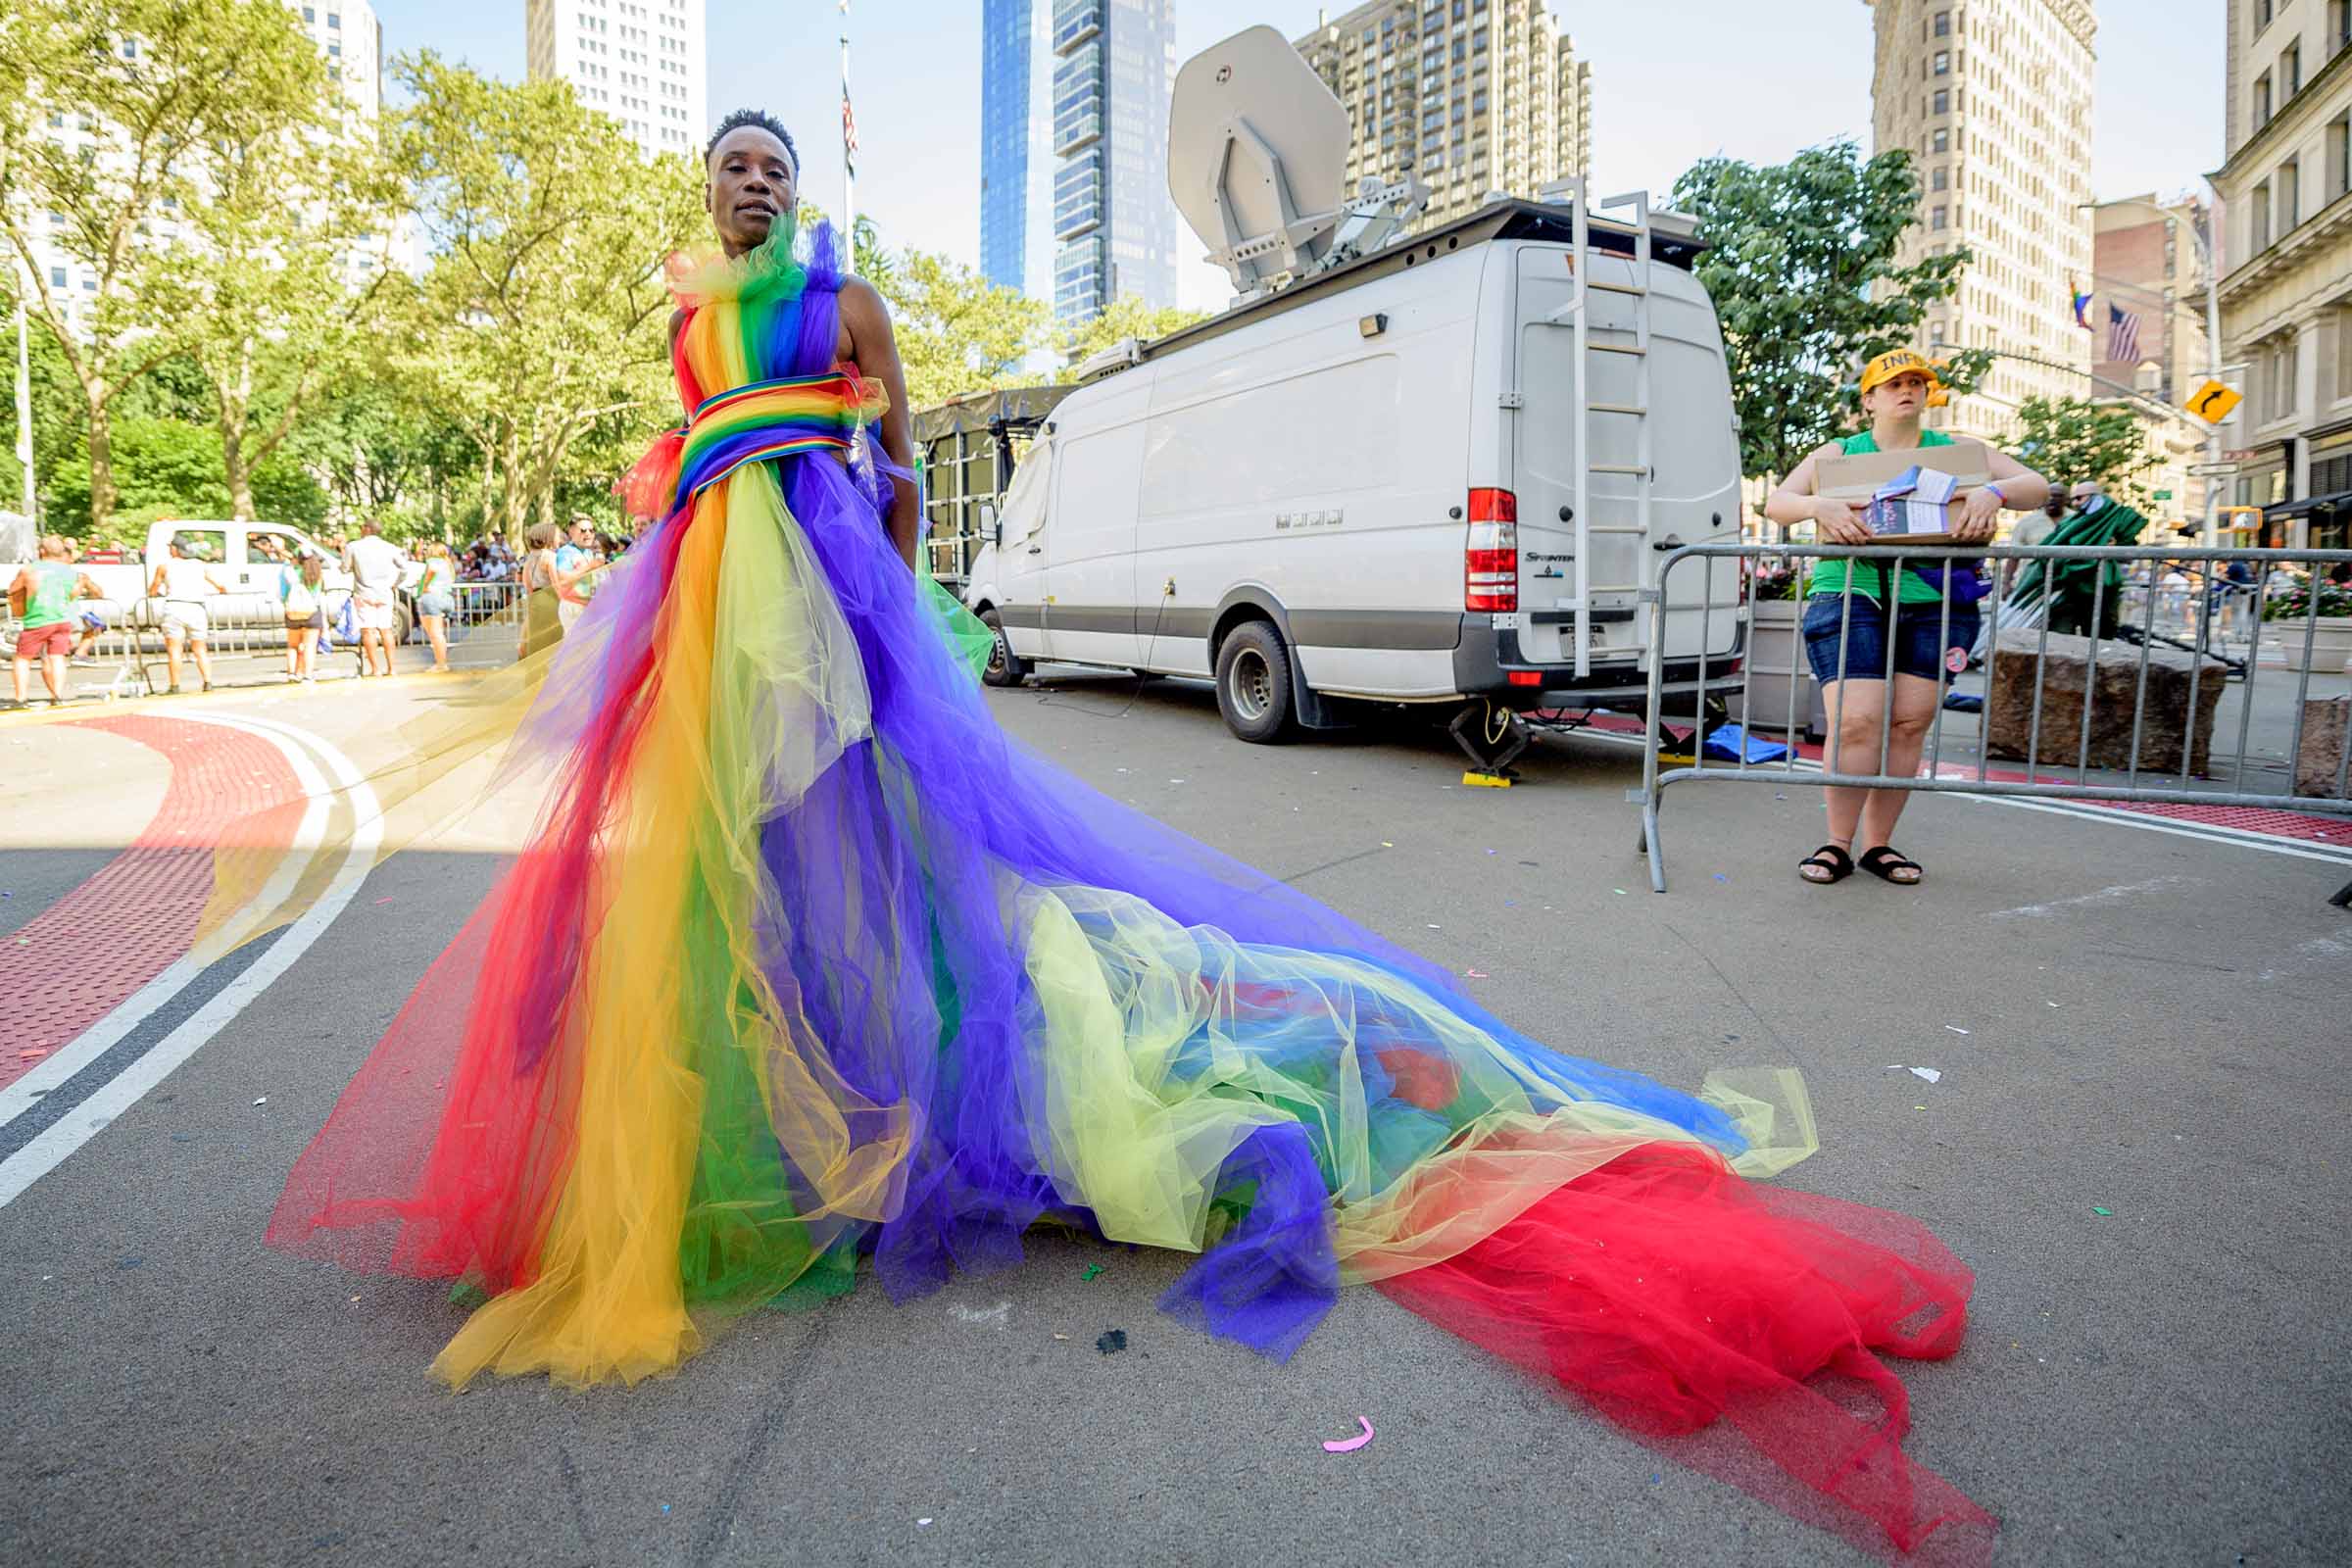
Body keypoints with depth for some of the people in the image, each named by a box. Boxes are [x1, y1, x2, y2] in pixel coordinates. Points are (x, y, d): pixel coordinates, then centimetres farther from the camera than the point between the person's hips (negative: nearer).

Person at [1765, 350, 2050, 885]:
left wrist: (1994, 492, -17)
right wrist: (1820, 506, -23)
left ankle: (1877, 845, 9)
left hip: (1934, 604, 2)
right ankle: (1838, 844, -2)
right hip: (1850, 596, -2)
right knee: (1856, 723, -14)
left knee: (1909, 724, -2)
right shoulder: (1837, 454, 13)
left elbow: (2038, 487, 7)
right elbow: (1775, 503, 0)